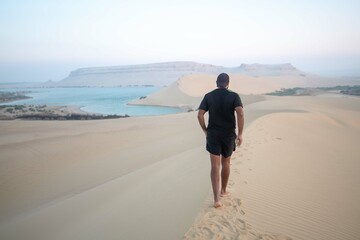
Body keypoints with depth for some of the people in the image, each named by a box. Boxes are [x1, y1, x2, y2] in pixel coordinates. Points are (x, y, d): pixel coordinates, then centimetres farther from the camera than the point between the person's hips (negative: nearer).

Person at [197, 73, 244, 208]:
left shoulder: (208, 96, 0)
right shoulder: (234, 96, -4)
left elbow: (200, 115, -7)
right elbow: (240, 114, -18)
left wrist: (205, 131, 5)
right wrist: (240, 134, -12)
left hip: (213, 135, 0)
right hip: (229, 135, 0)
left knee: (215, 166, 0)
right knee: (226, 163, 19)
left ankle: (216, 198, -7)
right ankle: (223, 190, 35)